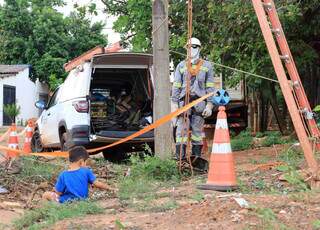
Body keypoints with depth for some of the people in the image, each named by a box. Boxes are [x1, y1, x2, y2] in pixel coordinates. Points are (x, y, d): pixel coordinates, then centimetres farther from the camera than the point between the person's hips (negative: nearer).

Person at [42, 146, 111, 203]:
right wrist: (108, 188, 11)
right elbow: (97, 184, -6)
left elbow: (58, 193, -6)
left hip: (67, 201, -3)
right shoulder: (86, 171, -8)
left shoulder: (63, 175, -10)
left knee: (46, 195, 6)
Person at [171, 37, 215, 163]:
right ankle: (180, 156, -9)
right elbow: (176, 86, 9)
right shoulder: (181, 66, 13)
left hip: (200, 101, 0)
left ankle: (196, 155, 9)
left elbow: (210, 87, 7)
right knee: (182, 128, -8)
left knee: (197, 129, 2)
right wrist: (174, 103, 0)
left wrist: (209, 104, -1)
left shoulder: (207, 66, 11)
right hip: (184, 100, 0)